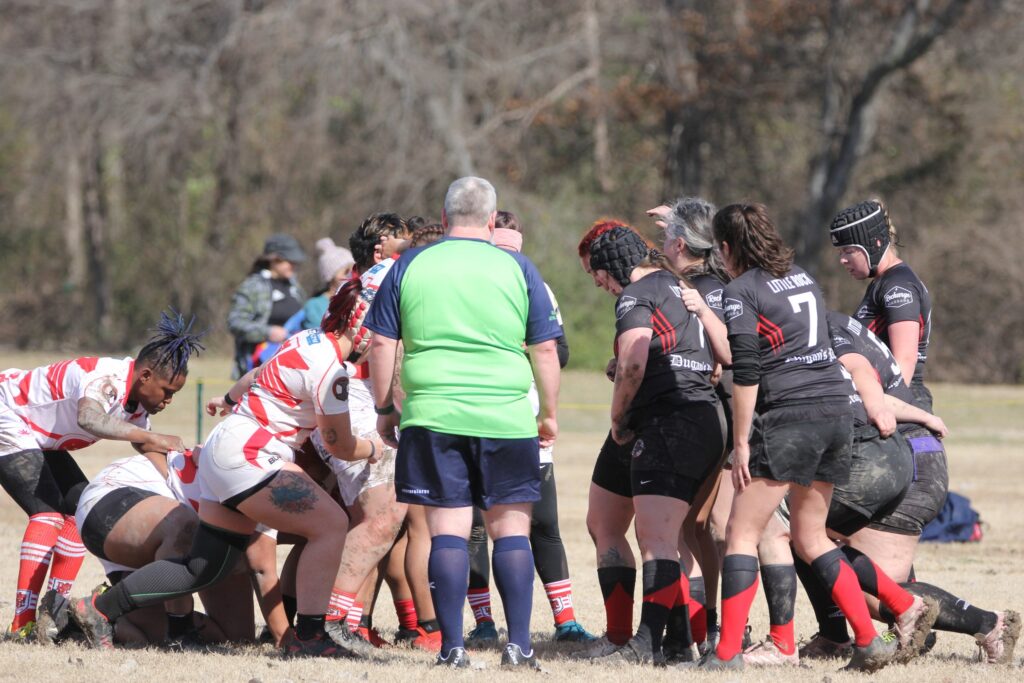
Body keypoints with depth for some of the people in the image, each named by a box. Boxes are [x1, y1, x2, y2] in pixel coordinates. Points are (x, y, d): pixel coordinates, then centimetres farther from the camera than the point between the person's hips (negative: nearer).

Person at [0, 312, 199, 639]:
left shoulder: (137, 402, 0)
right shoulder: (109, 378, -31)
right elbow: (89, 418, -52)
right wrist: (150, 437, -50)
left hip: (35, 437, 11)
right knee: (48, 511, -20)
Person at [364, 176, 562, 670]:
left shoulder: (409, 267, 5)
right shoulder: (517, 269, 3)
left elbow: (381, 344, 6)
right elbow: (545, 349, 5)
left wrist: (385, 409, 15)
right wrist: (549, 413, 15)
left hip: (433, 417, 0)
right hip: (507, 419, 0)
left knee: (447, 530, 1)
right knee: (510, 526, 6)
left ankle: (452, 647, -3)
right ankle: (518, 645, 1)